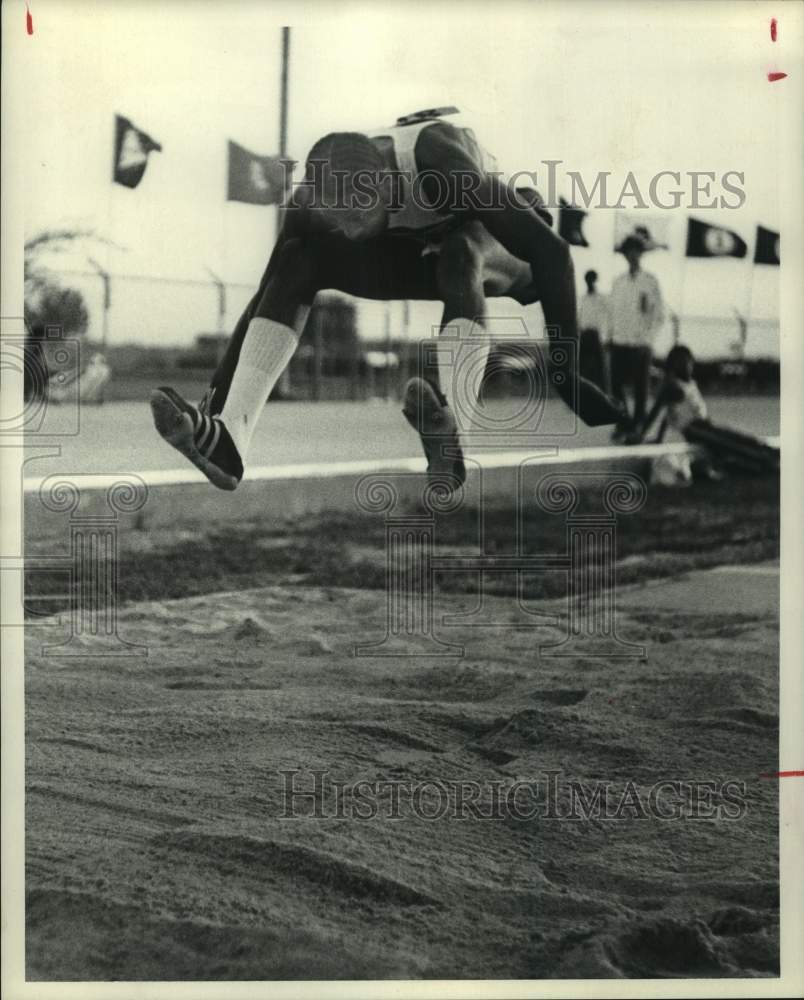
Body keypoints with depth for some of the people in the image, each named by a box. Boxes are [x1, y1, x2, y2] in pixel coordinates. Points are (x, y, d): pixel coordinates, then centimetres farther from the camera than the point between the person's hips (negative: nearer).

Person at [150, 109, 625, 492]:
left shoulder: (442, 167, -38)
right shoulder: (311, 200, -23)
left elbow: (549, 249, -37)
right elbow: (269, 298, -13)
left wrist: (564, 370, -40)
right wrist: (215, 399, -14)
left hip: (497, 252, -5)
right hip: (419, 254, 5)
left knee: (457, 252, -41)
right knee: (296, 263, -18)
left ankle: (449, 440, -59)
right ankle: (228, 436, -31)